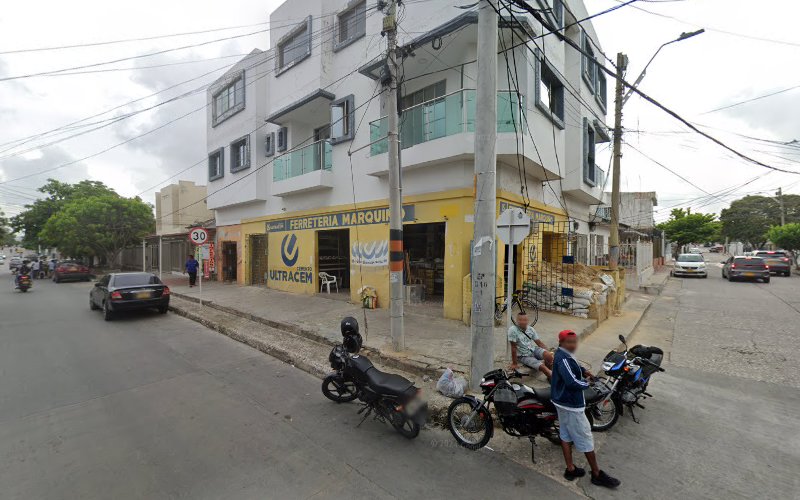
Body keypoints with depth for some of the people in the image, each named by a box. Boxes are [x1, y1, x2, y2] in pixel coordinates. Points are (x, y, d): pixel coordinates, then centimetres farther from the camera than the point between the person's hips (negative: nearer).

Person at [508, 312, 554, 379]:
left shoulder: (530, 329, 1)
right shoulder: (513, 330, -18)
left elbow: (539, 343, 6)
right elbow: (513, 347, -16)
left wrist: (549, 352, -8)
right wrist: (514, 363, -13)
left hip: (534, 349, 5)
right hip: (523, 356, -5)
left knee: (549, 355, -24)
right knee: (541, 366, -26)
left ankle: (548, 372, -3)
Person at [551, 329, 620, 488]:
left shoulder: (563, 354, 3)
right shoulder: (563, 359, -29)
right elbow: (572, 382, -37)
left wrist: (583, 371, 6)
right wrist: (586, 383, -17)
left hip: (562, 402, 10)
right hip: (571, 405, -10)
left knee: (566, 435, 18)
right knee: (585, 438, 7)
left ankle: (570, 469, 31)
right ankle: (597, 475, 23)